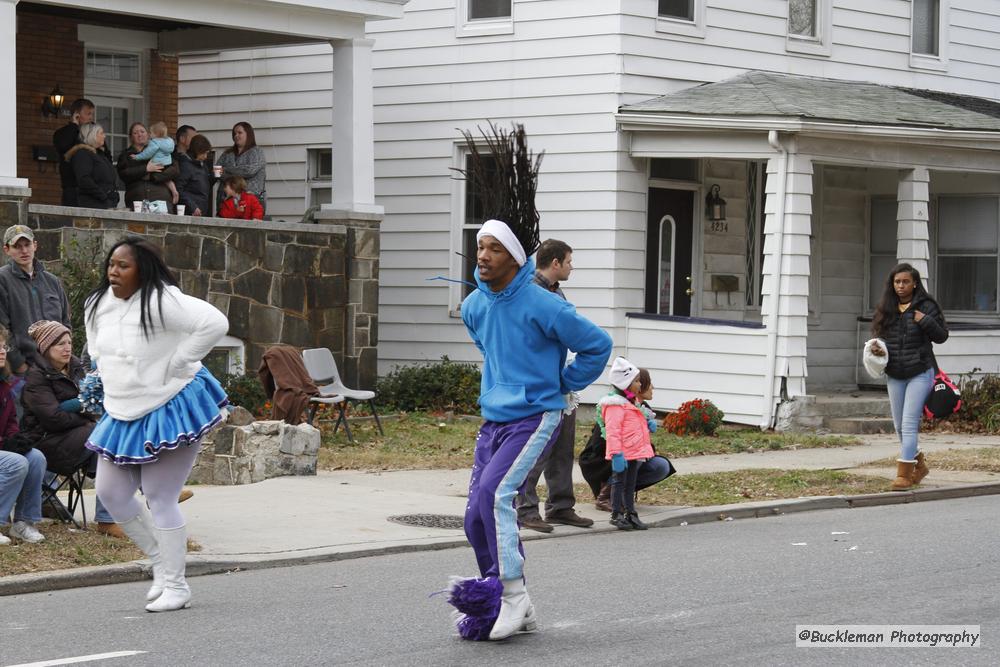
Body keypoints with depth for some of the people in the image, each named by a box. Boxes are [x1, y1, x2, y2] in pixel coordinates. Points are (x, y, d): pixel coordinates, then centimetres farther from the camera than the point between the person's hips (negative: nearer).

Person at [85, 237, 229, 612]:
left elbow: (215, 323, -30)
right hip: (123, 414, 8)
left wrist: (177, 364, -23)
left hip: (169, 409, -8)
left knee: (160, 498, -5)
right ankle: (161, 562, 24)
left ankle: (175, 586, 7)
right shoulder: (98, 305, 4)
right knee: (110, 493, 6)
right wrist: (109, 379, 11)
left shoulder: (162, 302, -21)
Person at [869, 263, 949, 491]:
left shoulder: (926, 306, -6)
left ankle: (904, 474, -10)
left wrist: (926, 321, -18)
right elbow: (879, 334, 15)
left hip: (920, 373, -5)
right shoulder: (886, 309, 5)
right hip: (894, 375, 5)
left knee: (909, 424, -12)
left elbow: (942, 336, -1)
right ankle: (919, 464, 35)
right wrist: (876, 348, -6)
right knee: (899, 426, 14)